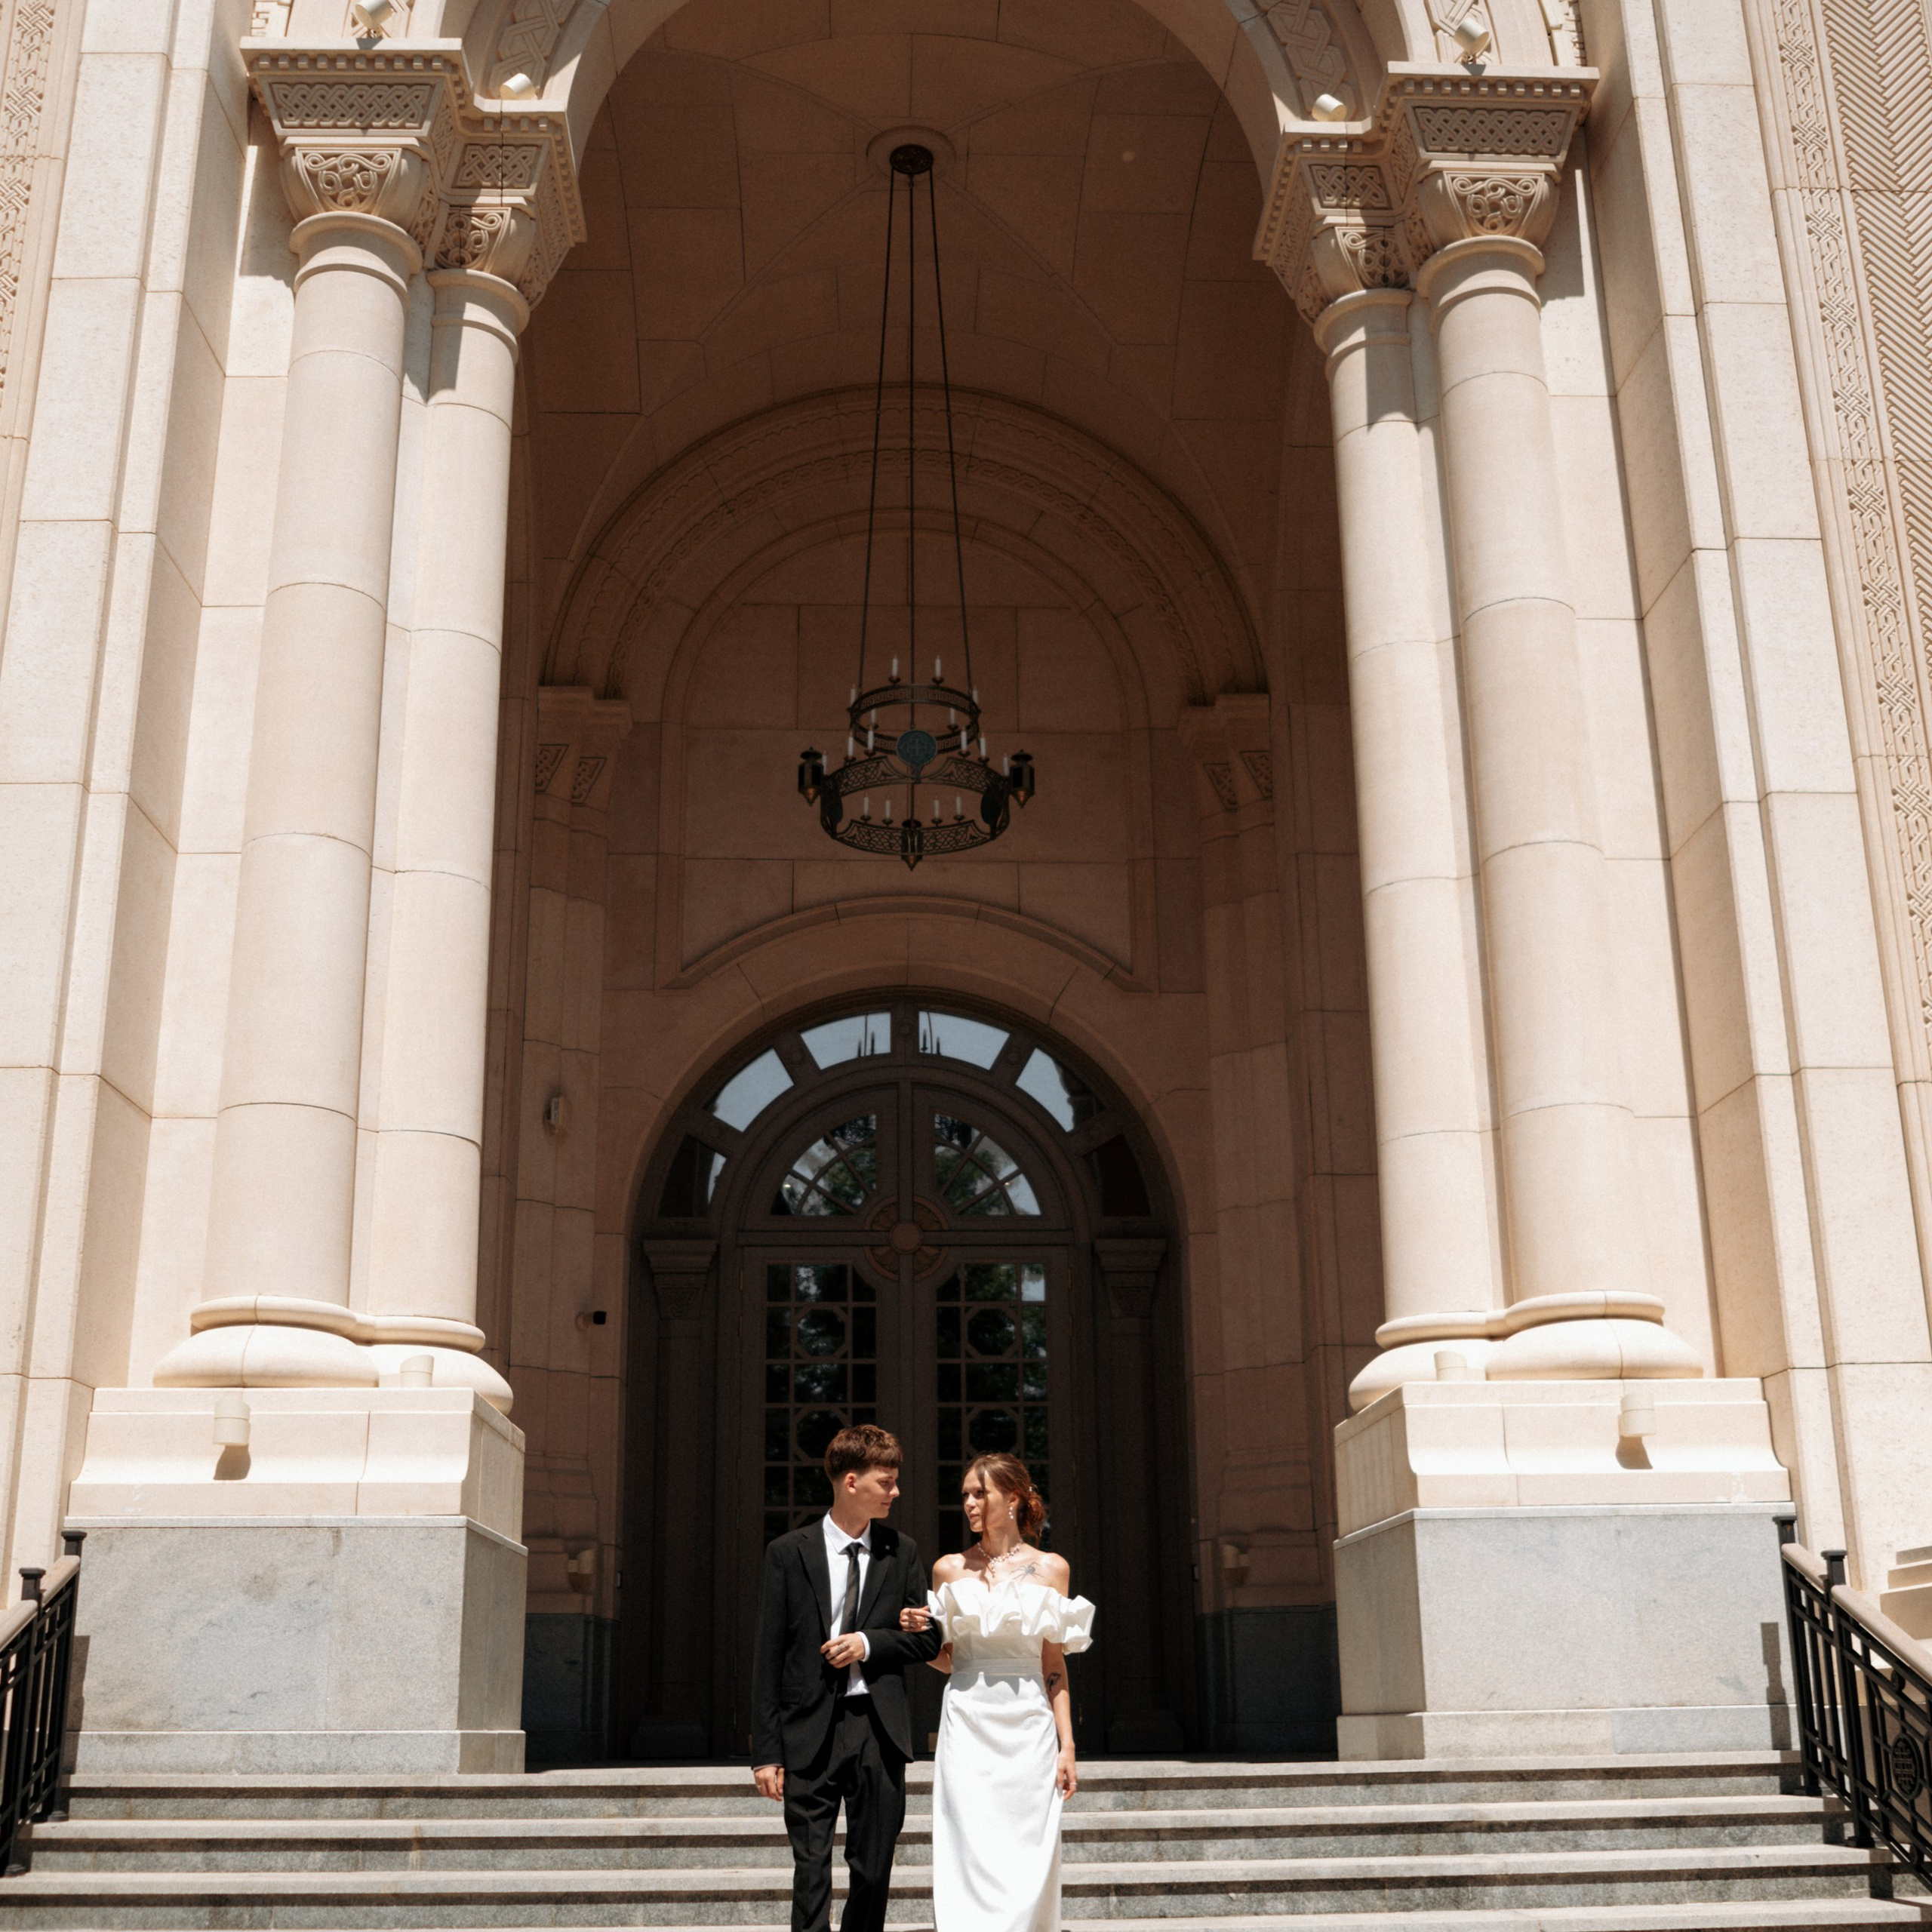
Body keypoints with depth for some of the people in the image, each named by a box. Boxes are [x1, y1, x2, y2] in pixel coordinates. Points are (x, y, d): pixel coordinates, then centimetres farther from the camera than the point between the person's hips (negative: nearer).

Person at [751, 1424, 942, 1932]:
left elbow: (928, 1639, 11)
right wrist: (766, 1751, -5)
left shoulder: (901, 1551, 8)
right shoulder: (790, 1553, 0)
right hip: (812, 1732, -2)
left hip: (879, 1728, 3)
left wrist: (869, 1642, -8)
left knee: (874, 1870, 8)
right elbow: (769, 1656, -1)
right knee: (811, 1867, -4)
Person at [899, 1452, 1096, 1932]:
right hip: (968, 1723, 0)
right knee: (971, 1856, -6)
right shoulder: (950, 1569, 8)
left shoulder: (1050, 1568, 5)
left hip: (1028, 1724, 0)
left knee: (1028, 1863, -1)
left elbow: (1054, 1666, 5)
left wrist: (1067, 1746, -1)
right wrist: (920, 1632, -5)